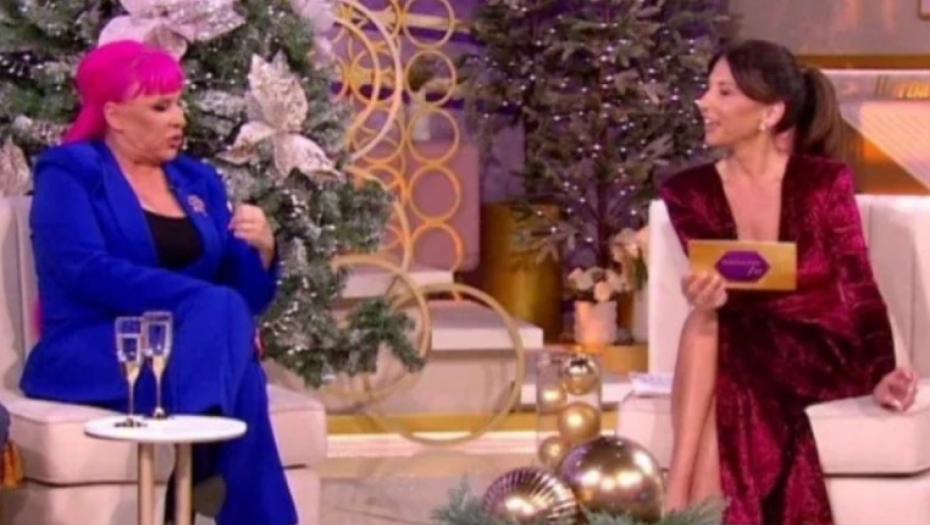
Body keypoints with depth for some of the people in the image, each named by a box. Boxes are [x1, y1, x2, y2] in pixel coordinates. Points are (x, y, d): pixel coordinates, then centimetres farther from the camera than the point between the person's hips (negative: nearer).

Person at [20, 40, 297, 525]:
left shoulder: (198, 181, 18)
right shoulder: (69, 173, 2)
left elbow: (247, 296, 14)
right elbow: (88, 273, -16)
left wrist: (261, 250, -9)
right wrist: (204, 301, -23)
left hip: (188, 347, 5)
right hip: (94, 355, -5)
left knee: (226, 310, -31)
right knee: (221, 310, -31)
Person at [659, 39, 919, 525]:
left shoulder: (824, 182, -5)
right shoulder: (691, 192, 3)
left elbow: (858, 289, -8)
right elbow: (711, 294, -6)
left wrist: (881, 375, -24)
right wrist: (705, 299, -32)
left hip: (822, 354, -3)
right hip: (735, 356, 3)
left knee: (708, 333, -29)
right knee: (704, 321, -30)